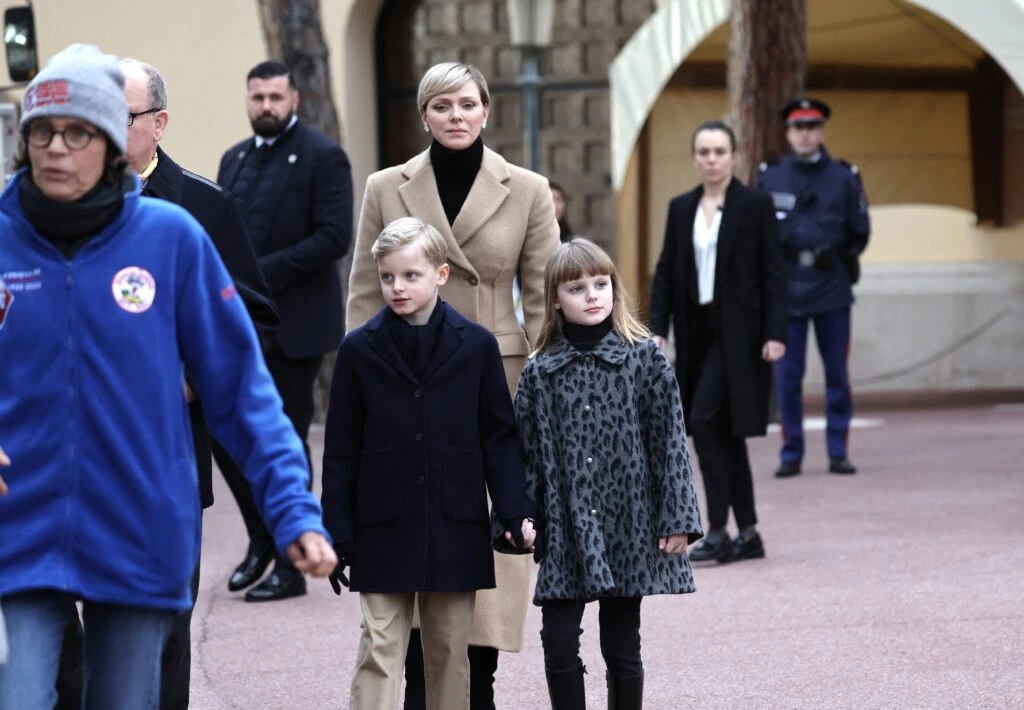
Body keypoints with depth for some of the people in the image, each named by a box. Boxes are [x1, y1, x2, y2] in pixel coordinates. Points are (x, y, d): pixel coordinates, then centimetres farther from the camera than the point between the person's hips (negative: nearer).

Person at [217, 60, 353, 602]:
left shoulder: (322, 157, -6)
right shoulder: (234, 159, 15)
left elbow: (334, 237, -15)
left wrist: (262, 272, -20)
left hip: (294, 323, -6)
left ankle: (291, 566, 7)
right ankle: (261, 537, 23)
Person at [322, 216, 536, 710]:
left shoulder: (476, 345, -1)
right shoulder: (359, 350, -2)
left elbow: (500, 438, 4)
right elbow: (340, 450, 2)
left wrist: (516, 512, -5)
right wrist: (337, 534, -2)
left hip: (455, 530, 1)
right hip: (384, 533, -1)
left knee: (450, 651, 9)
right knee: (380, 650, -2)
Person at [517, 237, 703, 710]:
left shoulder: (644, 358, -1)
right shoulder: (539, 372, 4)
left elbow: (669, 441, -2)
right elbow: (527, 455, 6)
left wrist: (677, 519, -7)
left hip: (629, 525, -1)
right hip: (566, 530, 1)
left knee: (622, 645, 7)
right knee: (558, 642, -5)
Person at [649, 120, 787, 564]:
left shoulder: (755, 206, -3)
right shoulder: (681, 209, 10)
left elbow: (773, 274, -6)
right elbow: (665, 274, 10)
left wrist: (775, 334, -13)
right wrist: (658, 330, 0)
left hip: (738, 333, -6)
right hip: (697, 331, 6)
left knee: (705, 420, -16)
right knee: (723, 431, 9)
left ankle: (718, 532, -12)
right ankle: (748, 534, 16)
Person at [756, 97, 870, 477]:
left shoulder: (845, 178, 4)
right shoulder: (769, 178, 6)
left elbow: (860, 232, 7)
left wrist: (833, 255, -5)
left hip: (832, 289, 0)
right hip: (785, 288, 0)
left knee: (837, 374, 3)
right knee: (787, 376, -1)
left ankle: (839, 452, 11)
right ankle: (791, 454, 7)